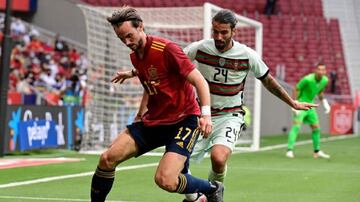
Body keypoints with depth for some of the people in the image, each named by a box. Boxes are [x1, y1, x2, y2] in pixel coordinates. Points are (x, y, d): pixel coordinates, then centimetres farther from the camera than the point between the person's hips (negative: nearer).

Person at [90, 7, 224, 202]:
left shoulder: (166, 49, -17)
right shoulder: (134, 56, 8)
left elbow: (200, 81, -18)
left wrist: (205, 114, -30)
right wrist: (141, 113, 20)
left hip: (183, 121, -7)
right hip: (153, 121, 7)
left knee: (165, 180, -23)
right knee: (107, 159, -7)